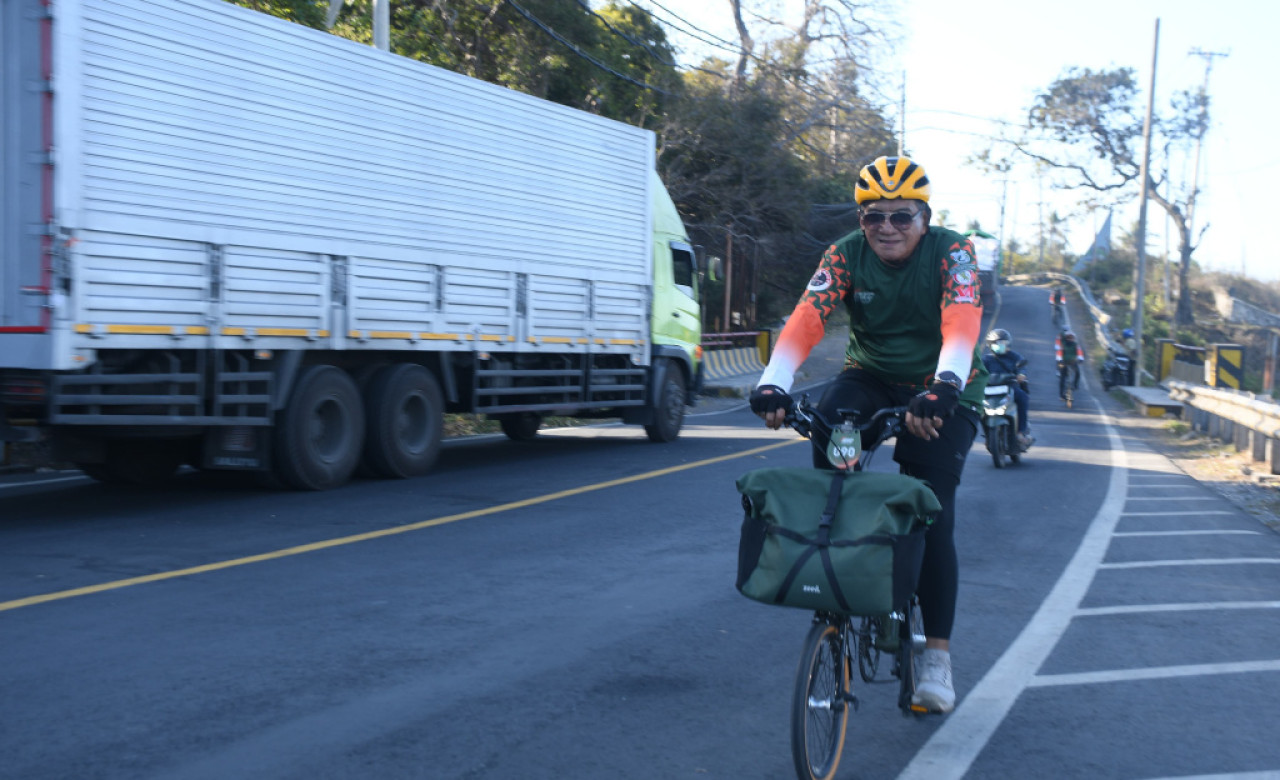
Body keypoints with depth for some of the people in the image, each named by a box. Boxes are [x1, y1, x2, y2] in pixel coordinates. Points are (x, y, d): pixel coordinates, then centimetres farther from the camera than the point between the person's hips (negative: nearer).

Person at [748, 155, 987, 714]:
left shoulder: (950, 253, -18)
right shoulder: (845, 257, -11)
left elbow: (961, 323, -34)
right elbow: (806, 318, -26)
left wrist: (942, 390, -53)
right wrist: (773, 384, -44)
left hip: (942, 392, -2)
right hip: (871, 378, 3)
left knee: (931, 513, -13)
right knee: (827, 424, -31)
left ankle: (938, 656, -2)